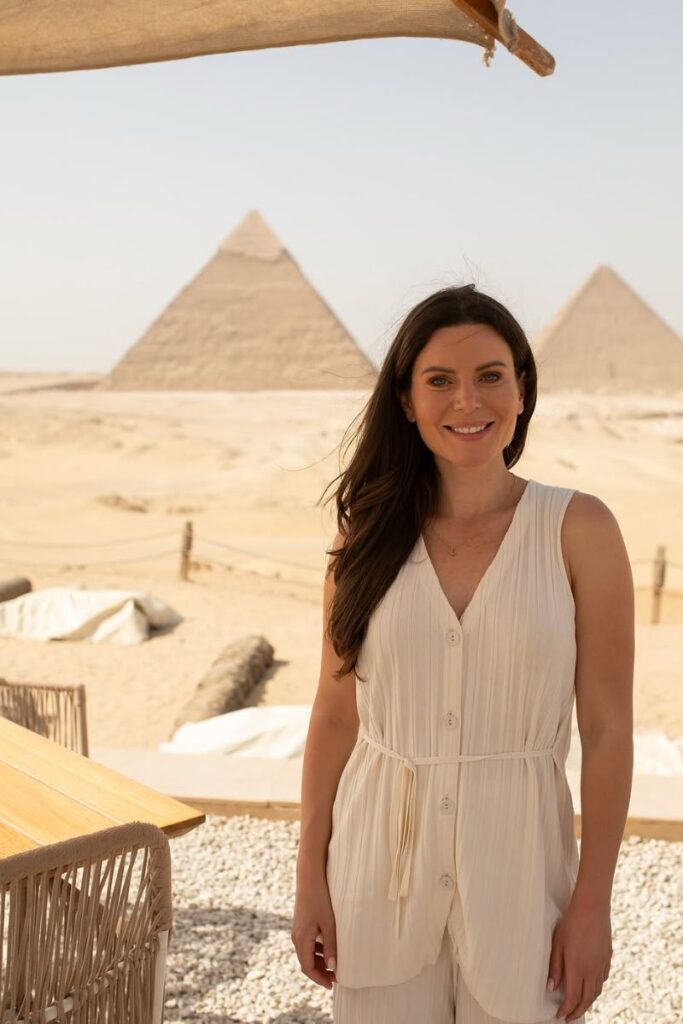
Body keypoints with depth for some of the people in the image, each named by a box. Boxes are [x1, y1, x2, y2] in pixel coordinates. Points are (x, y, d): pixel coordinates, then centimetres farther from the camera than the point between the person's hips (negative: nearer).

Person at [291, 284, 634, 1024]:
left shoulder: (578, 529, -7)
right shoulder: (368, 531, -1)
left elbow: (607, 728, -6)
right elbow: (335, 714, 2)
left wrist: (592, 904, -6)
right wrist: (310, 879, 3)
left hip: (517, 859, -1)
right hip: (381, 860, 2)